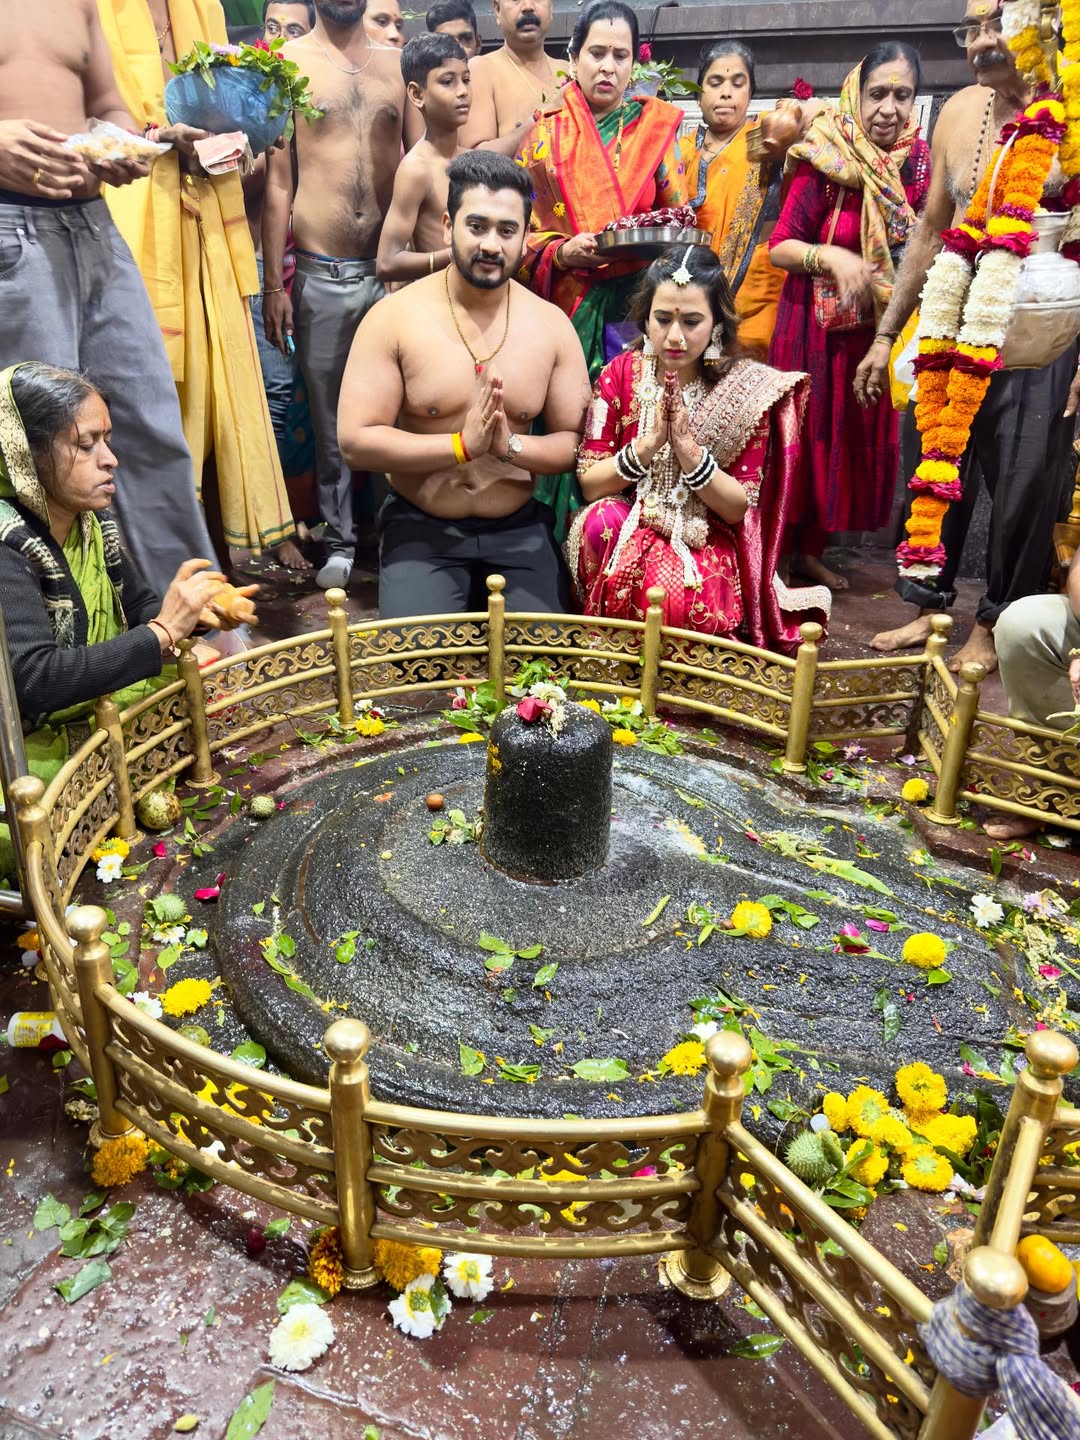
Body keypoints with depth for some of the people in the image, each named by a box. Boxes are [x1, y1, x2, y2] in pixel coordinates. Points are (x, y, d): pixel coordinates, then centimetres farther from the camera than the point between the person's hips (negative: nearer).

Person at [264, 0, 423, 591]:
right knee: (330, 416, 6)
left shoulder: (395, 64, 10)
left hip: (392, 269, 2)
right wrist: (273, 283, -2)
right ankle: (340, 540, 16)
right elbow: (278, 180, 2)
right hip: (321, 274, -1)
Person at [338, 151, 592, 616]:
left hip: (518, 529, 2)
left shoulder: (552, 325, 1)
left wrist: (511, 446, -19)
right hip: (419, 528, -2)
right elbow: (356, 440, -13)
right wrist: (462, 445, -21)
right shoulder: (393, 318, -8)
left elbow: (575, 440, 2)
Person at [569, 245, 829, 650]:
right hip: (626, 530, 3)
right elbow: (589, 483, -6)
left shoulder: (747, 387, -7)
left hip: (705, 542, -2)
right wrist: (648, 443, -22)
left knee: (683, 601, -36)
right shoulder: (621, 373, -2)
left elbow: (739, 508, -9)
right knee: (602, 519, -33)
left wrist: (686, 446, -23)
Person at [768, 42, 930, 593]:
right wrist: (832, 257, -27)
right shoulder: (826, 159, -13)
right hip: (814, 320, -5)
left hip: (877, 325, 5)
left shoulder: (917, 161, 0)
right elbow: (779, 246, -13)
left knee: (856, 438, 11)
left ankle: (810, 549, 27)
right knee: (801, 433, 0)